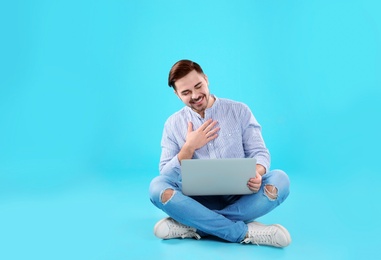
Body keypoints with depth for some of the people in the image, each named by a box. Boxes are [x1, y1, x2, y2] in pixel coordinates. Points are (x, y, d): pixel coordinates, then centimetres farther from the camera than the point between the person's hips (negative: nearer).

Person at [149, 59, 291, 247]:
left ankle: (192, 226, -25)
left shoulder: (239, 110, 1)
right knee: (157, 186, -26)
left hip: (239, 197, 1)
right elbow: (166, 175, 0)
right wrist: (189, 147, -15)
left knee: (280, 179, -26)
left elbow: (259, 153, -1)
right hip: (199, 199, 0)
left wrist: (257, 173, -23)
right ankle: (246, 232, -27)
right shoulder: (173, 124, 2)